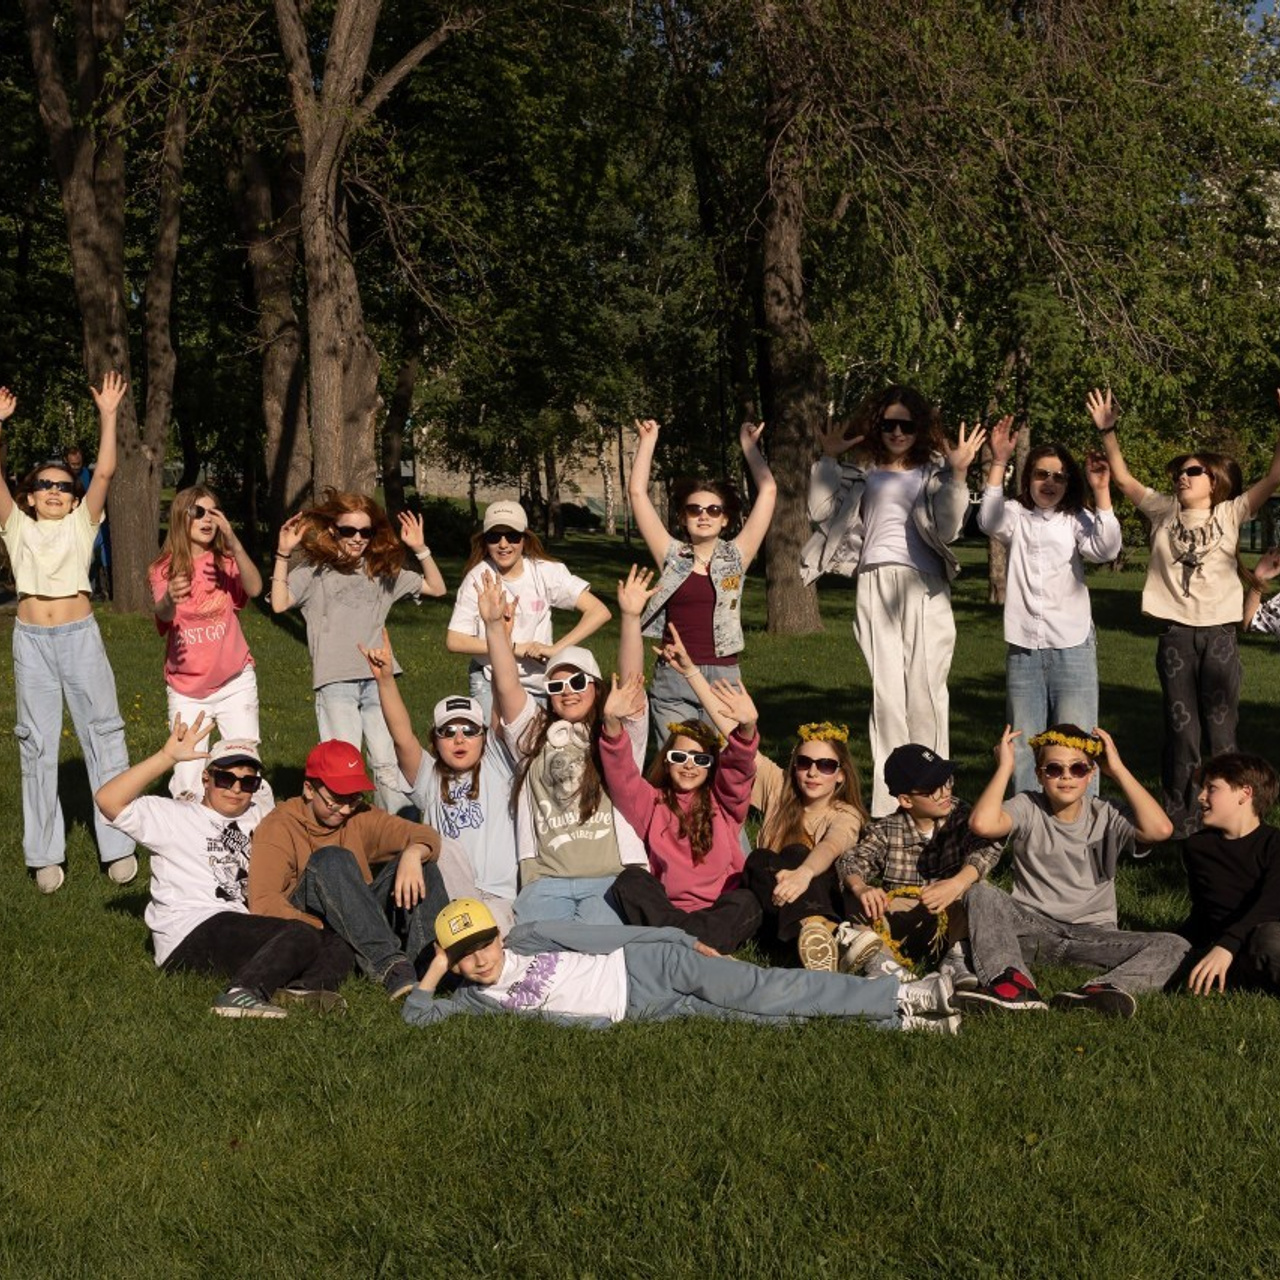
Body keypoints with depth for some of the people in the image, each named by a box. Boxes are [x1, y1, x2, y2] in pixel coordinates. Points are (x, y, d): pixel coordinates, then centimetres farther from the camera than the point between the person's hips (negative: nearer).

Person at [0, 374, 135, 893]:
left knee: (103, 734, 2)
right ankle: (45, 855, 12)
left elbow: (105, 472, -3)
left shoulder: (81, 522, 6)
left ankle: (119, 846, 9)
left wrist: (108, 415, -9)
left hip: (79, 635, -1)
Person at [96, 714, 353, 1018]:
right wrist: (168, 757, -8)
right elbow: (109, 800, -1)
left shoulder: (259, 816, 28)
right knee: (301, 935, -29)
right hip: (191, 934, -7)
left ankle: (303, 988, -45)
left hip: (248, 931, 7)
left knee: (337, 942, -16)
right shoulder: (176, 816, 10)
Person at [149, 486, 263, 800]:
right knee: (188, 781, -8)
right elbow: (163, 616, -21)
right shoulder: (164, 569, -2)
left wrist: (233, 542, -34)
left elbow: (255, 589, -20)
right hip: (187, 690, -1)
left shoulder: (226, 562, 2)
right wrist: (169, 600, -46)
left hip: (235, 683, 1)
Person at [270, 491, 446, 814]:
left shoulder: (383, 570, 15)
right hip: (335, 681, -3)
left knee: (389, 763, 2)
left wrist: (420, 549, 5)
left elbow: (436, 588, 16)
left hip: (378, 678, 3)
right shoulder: (314, 570, 4)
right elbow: (279, 603, -9)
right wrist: (283, 555, -13)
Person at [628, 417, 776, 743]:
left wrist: (749, 445, 12)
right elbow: (637, 492, 4)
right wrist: (648, 440, 8)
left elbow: (768, 491, 5)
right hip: (672, 680, 0)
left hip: (723, 678, 0)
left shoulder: (735, 556, 8)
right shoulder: (672, 556, 7)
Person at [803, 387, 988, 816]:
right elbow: (822, 512, 5)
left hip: (924, 590, -1)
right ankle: (887, 804, -3)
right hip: (876, 588, 1)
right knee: (886, 691, -4)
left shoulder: (934, 472, 7)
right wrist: (828, 459, 1)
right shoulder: (862, 474, 14)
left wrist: (957, 474, -15)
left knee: (925, 689, -3)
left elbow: (948, 529, -5)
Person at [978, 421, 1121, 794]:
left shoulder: (1077, 521, 6)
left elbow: (1106, 549, -13)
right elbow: (989, 520, -15)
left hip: (1072, 647, -1)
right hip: (1023, 648, 2)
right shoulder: (1016, 516, 8)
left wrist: (1101, 491, -19)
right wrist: (999, 462, -22)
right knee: (1023, 746, 7)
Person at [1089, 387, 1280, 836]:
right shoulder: (1164, 512, 9)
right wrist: (1107, 431, -4)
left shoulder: (1230, 513, 2)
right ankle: (1179, 824, 14)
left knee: (1221, 732, 4)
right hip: (1175, 634, 2)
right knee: (1180, 732, 7)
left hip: (1220, 634, -1)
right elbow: (1123, 478, 7)